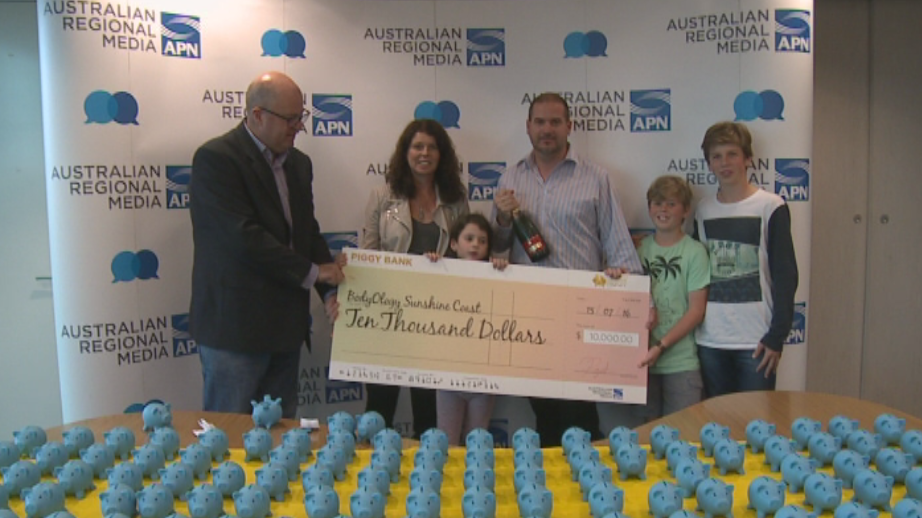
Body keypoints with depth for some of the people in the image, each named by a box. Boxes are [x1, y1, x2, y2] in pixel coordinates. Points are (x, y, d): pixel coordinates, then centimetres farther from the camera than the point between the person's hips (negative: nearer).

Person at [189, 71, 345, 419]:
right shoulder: (215, 158, -12)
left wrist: (330, 289, 1)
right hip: (233, 326, -7)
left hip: (285, 325, 7)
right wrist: (312, 272, -13)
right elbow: (244, 237, -20)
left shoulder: (298, 163, 13)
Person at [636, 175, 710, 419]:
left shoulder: (694, 251, -4)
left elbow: (696, 310, -8)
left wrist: (661, 346, -14)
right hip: (644, 360, 3)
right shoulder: (640, 248, 7)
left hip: (681, 364, -3)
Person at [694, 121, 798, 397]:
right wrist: (691, 329, 8)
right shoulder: (703, 210, 9)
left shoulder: (771, 207, -2)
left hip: (755, 341, -3)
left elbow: (786, 276, -4)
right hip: (709, 340, 3)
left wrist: (777, 336, -9)